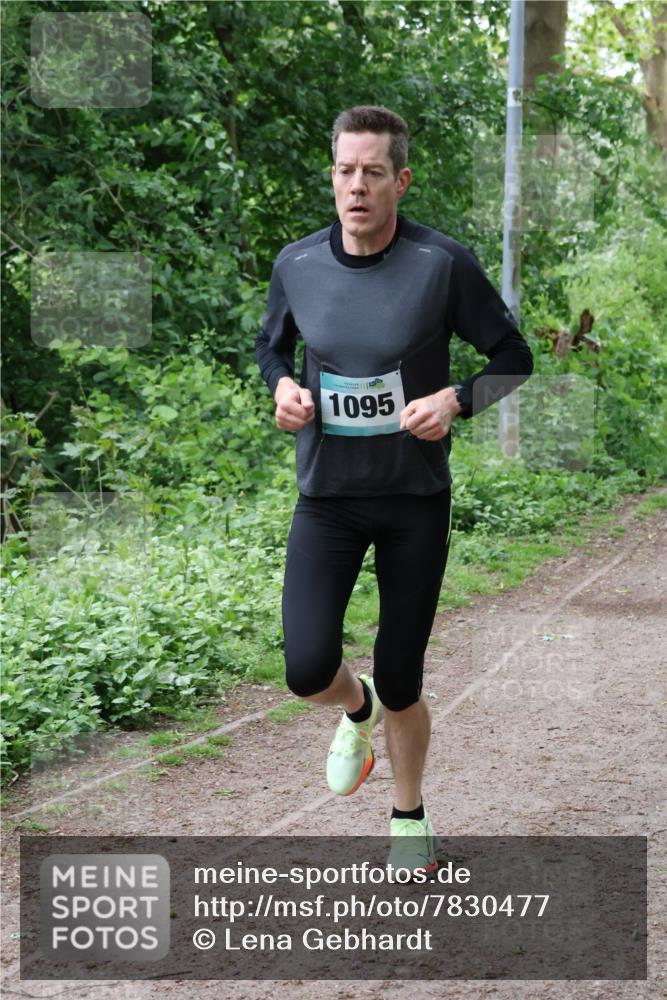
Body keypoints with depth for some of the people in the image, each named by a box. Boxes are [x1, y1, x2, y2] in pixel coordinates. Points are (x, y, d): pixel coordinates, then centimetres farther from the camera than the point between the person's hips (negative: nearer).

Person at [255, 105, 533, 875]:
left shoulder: (444, 264, -13)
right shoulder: (297, 264, -4)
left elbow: (514, 359, -3)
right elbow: (271, 345, 15)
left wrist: (454, 400, -21)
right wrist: (282, 386, -7)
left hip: (416, 498, -2)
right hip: (327, 496, 2)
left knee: (400, 680, 7)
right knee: (308, 671, -13)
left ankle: (409, 816, 34)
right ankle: (359, 710, 26)